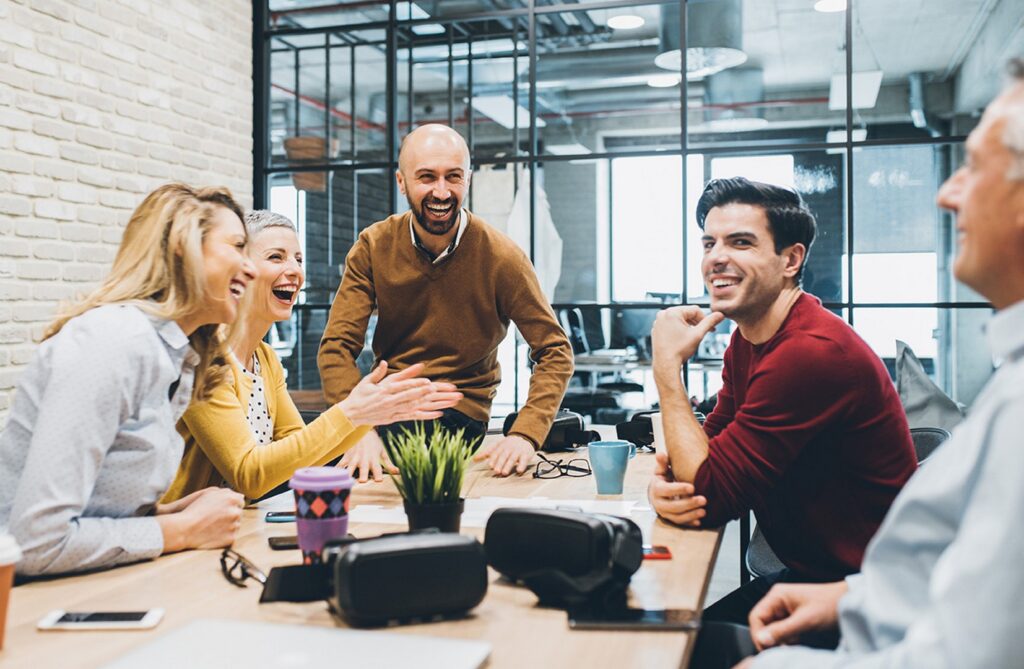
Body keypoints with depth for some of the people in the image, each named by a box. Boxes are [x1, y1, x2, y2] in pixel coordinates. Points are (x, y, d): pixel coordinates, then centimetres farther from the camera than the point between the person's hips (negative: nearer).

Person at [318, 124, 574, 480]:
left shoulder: (501, 257, -10)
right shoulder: (373, 247, -4)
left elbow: (555, 353, -9)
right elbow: (337, 347, -9)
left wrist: (524, 435, -26)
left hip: (459, 412, -2)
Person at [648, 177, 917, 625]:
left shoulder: (814, 352, -26)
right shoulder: (746, 339, 5)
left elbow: (712, 494, -24)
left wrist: (667, 365, -19)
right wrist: (667, 483, -17)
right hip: (807, 572, 8)